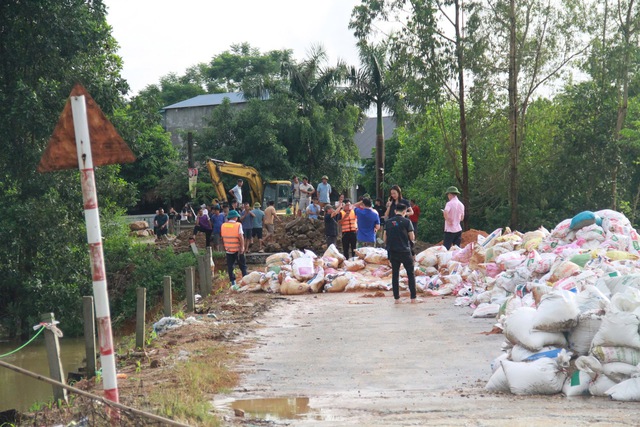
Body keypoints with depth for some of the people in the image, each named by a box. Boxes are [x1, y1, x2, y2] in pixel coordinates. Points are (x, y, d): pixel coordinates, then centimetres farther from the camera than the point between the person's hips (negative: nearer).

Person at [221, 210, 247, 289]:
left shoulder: (223, 225, 1)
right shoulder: (238, 225, -12)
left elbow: (222, 237, 7)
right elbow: (241, 237, -17)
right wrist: (242, 247, -12)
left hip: (228, 249, 3)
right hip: (237, 249, -3)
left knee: (230, 266, 8)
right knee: (242, 266, 10)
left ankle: (233, 283, 6)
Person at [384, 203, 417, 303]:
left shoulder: (388, 222, 3)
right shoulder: (406, 221, -8)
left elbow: (384, 237, 6)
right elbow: (412, 238, -8)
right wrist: (412, 239, 13)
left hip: (392, 251, 3)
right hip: (405, 251, -3)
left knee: (395, 274, 11)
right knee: (411, 274, 7)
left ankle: (396, 298, 9)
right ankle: (413, 297, 5)